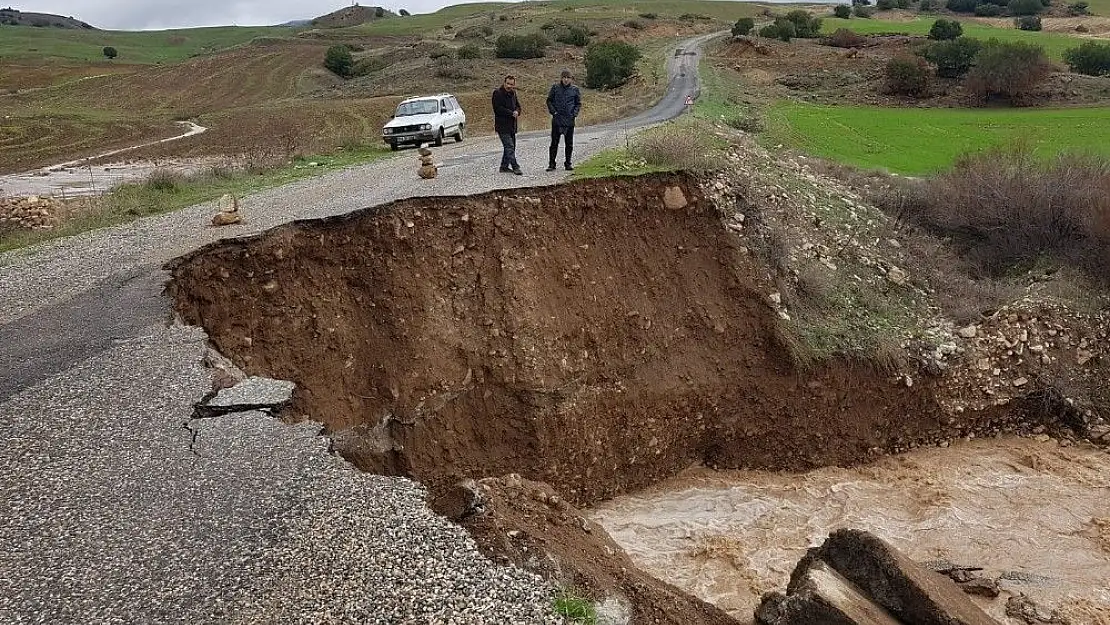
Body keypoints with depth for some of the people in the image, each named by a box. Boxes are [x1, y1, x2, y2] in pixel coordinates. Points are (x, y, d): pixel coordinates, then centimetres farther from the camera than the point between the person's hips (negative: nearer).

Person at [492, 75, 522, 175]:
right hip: (502, 125, -8)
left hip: (512, 125, 8)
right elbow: (497, 108, -16)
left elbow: (518, 106, 19)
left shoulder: (513, 93, 12)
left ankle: (504, 166, 22)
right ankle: (515, 167, -14)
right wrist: (511, 113, -17)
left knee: (510, 146, 12)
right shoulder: (497, 93, -9)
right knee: (509, 146, -13)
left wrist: (516, 112, -6)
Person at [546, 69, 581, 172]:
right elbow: (549, 100, 6)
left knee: (569, 143, 8)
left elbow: (578, 103, 11)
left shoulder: (575, 89, 3)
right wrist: (553, 111, -6)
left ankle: (568, 163, 18)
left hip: (570, 120, 1)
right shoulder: (555, 87, 1)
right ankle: (551, 164, 6)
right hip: (557, 119, -1)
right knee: (554, 142, 1)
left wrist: (575, 113, -3)